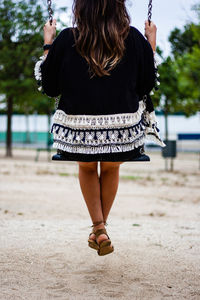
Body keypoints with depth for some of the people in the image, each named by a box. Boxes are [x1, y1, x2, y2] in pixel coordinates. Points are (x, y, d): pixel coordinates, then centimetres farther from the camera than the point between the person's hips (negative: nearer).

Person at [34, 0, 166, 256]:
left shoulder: (66, 39, -7)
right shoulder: (134, 38, -4)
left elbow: (48, 86, 5)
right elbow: (148, 84, 9)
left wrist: (48, 43, 17)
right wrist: (152, 43, 20)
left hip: (79, 133, -1)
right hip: (123, 134, 1)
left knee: (87, 167, 35)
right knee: (111, 168, 35)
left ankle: (98, 228, 26)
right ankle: (101, 228, 45)